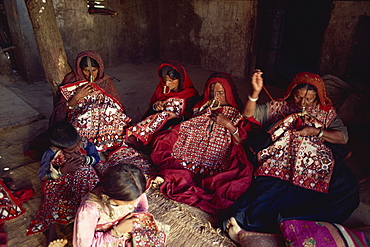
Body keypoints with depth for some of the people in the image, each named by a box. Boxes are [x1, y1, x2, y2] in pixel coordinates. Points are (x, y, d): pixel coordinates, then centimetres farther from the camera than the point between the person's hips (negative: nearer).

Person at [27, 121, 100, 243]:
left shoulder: (84, 144, -15)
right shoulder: (51, 154, -19)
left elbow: (96, 158, -1)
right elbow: (42, 176, -11)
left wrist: (83, 159, -22)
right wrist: (63, 170, -26)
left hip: (83, 181, 3)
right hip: (58, 185, -3)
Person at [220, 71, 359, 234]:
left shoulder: (326, 112, 21)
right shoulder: (277, 107, 19)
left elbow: (343, 136, 11)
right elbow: (248, 115, 12)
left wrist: (316, 131, -4)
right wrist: (255, 92, -2)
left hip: (315, 164, 2)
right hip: (280, 161, -2)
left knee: (348, 187, -28)